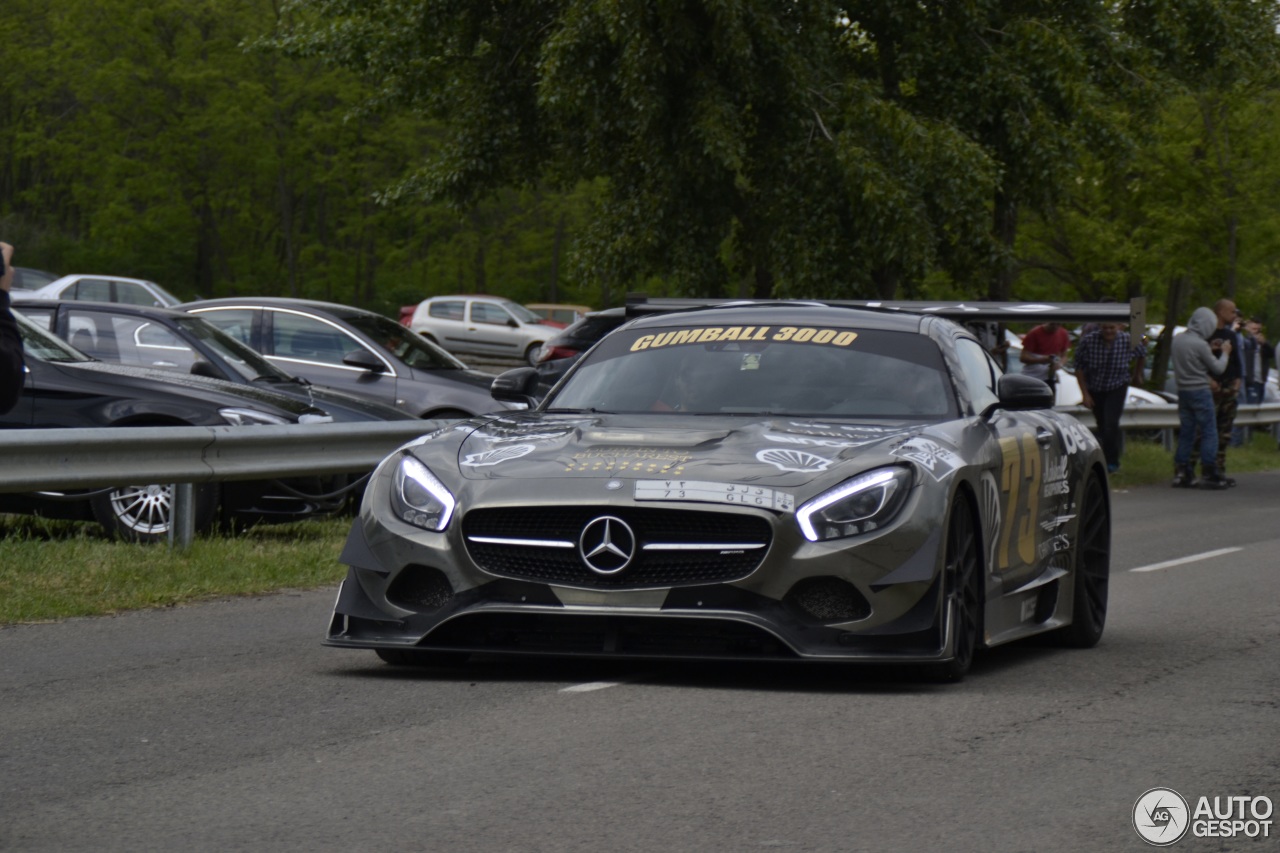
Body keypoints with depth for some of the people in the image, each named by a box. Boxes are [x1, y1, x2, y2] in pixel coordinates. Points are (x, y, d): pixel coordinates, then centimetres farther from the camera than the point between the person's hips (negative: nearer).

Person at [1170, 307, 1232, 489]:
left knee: (1185, 432, 12)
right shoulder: (1200, 345, -18)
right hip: (1200, 392, -7)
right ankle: (1209, 475, -2)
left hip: (1183, 390, 7)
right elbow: (1218, 368, -9)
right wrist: (1224, 353, 8)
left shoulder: (1177, 339, 4)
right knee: (1209, 433, -1)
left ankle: (1181, 473, 11)